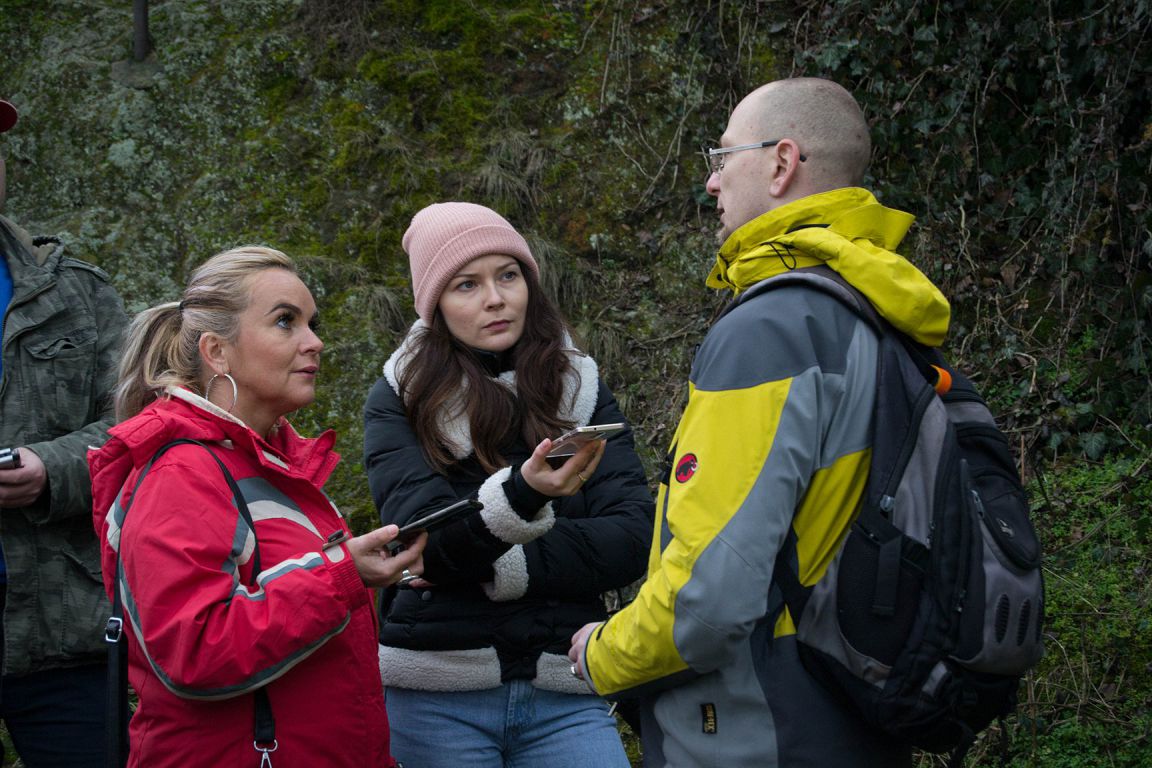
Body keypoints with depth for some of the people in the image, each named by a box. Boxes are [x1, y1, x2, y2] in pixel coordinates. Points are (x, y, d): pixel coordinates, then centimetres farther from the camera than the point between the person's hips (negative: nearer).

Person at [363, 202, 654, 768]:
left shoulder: (582, 391, 8)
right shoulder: (401, 399, 3)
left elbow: (632, 537, -3)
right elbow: (423, 539, -12)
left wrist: (498, 568, -14)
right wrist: (521, 492, -30)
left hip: (563, 693, 1)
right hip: (439, 692, -1)